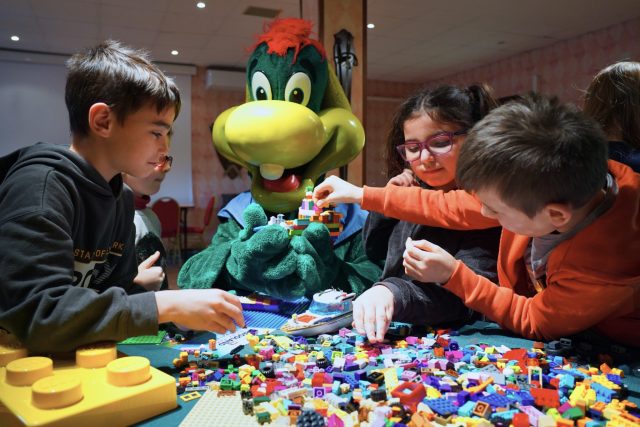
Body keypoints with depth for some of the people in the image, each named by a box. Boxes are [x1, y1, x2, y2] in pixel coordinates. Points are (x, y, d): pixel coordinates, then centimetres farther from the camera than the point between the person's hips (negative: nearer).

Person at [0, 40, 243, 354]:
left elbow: (117, 291, 7)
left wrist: (185, 310, -7)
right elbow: (38, 316, -30)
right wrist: (167, 306, -29)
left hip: (69, 358, 7)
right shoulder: (40, 183, -21)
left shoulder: (122, 199, 5)